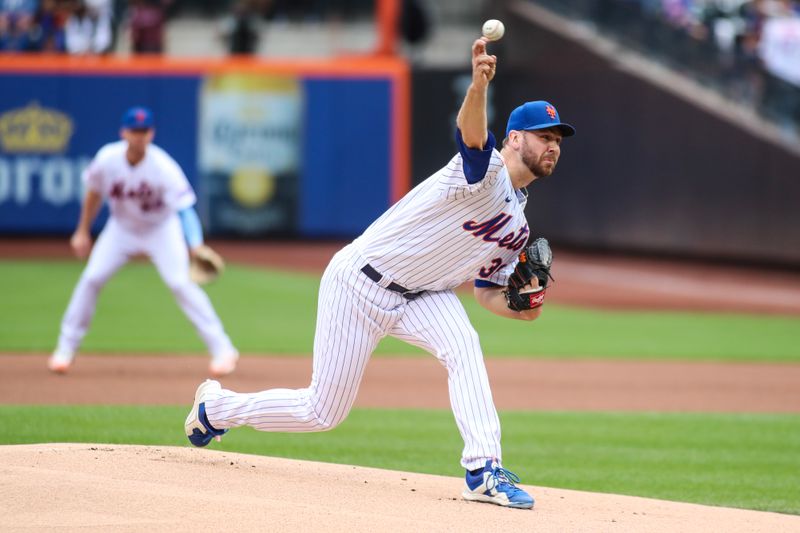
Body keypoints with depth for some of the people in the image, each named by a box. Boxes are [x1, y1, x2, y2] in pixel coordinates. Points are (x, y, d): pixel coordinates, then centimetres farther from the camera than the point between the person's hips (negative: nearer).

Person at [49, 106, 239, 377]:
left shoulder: (163, 167, -30)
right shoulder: (107, 159, -20)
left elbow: (185, 208, -34)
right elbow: (94, 193, 0)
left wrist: (196, 246, -48)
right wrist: (83, 231, 5)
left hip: (161, 228, -3)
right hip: (121, 228, 3)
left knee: (180, 282, -17)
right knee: (91, 278, -7)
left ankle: (222, 349, -10)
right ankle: (66, 349, 9)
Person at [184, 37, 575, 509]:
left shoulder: (518, 228, 9)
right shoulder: (485, 172, -18)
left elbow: (488, 290, 16)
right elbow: (471, 133, -41)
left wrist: (520, 308, -8)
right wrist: (479, 85, -64)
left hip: (417, 295, 7)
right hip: (360, 283, -7)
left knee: (463, 346, -26)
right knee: (323, 412, 1)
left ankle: (484, 470, -28)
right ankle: (216, 407, 27)